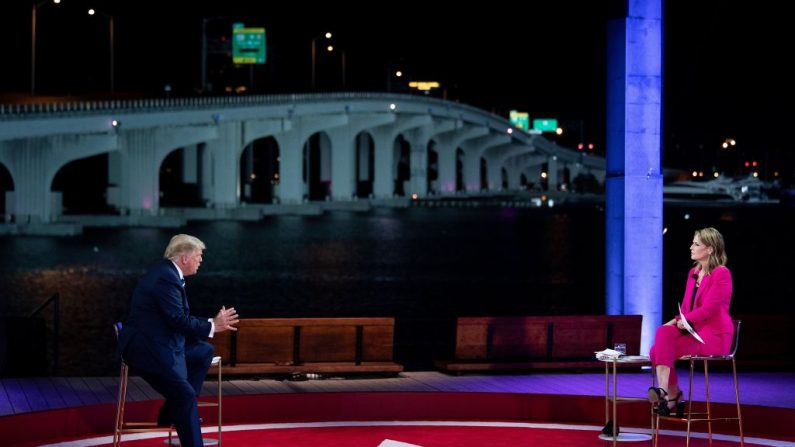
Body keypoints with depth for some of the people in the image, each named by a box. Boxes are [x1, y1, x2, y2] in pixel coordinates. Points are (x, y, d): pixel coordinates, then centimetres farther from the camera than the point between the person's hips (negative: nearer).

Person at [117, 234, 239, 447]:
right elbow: (178, 320, -25)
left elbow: (178, 317, 14)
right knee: (186, 395, -14)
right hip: (146, 349, -11)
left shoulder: (168, 273, 11)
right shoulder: (166, 278, -21)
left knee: (204, 352, 16)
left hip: (159, 342, 11)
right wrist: (212, 326, -14)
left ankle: (172, 411, 15)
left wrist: (211, 324, 4)